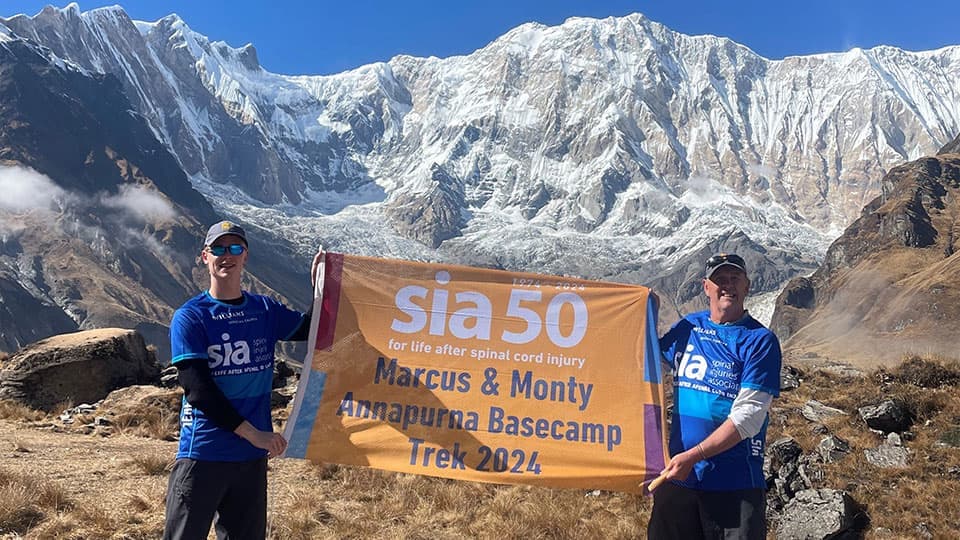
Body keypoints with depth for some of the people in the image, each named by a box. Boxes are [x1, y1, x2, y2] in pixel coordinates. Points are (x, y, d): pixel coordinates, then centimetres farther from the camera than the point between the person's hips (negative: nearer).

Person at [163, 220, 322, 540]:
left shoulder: (265, 310, 7)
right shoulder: (189, 317, -7)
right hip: (203, 454, -4)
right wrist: (253, 433, -18)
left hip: (253, 456, 5)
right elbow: (197, 388, -14)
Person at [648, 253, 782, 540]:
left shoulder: (761, 340, -7)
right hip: (676, 475, 4)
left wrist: (693, 456, -21)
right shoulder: (687, 327, 6)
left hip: (735, 485, -4)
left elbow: (748, 416, -15)